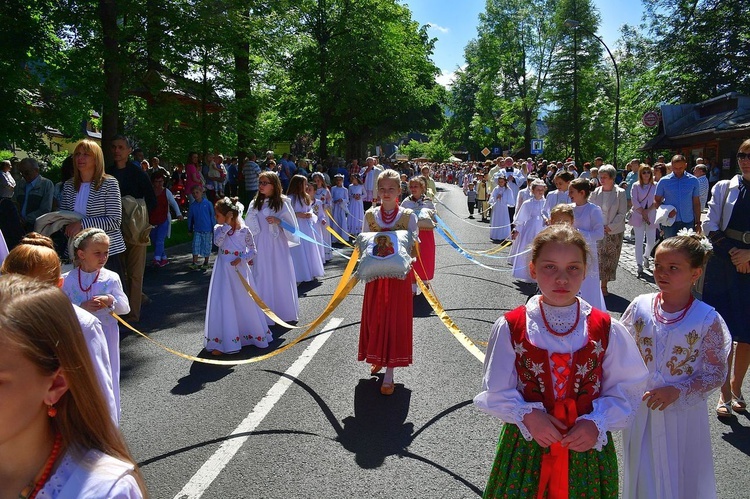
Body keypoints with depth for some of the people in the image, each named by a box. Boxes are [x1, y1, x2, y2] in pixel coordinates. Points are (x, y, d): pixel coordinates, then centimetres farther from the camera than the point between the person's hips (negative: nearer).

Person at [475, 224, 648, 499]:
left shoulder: (606, 330, -7)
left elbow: (625, 390, 0)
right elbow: (496, 391, -5)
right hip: (526, 445, 0)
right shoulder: (510, 327, -11)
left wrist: (597, 423, -15)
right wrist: (527, 415, -20)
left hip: (588, 448, 1)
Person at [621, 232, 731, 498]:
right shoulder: (640, 306, -8)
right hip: (641, 409, 2)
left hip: (683, 413, -2)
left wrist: (677, 391, -22)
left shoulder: (707, 319, -15)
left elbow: (715, 374, -10)